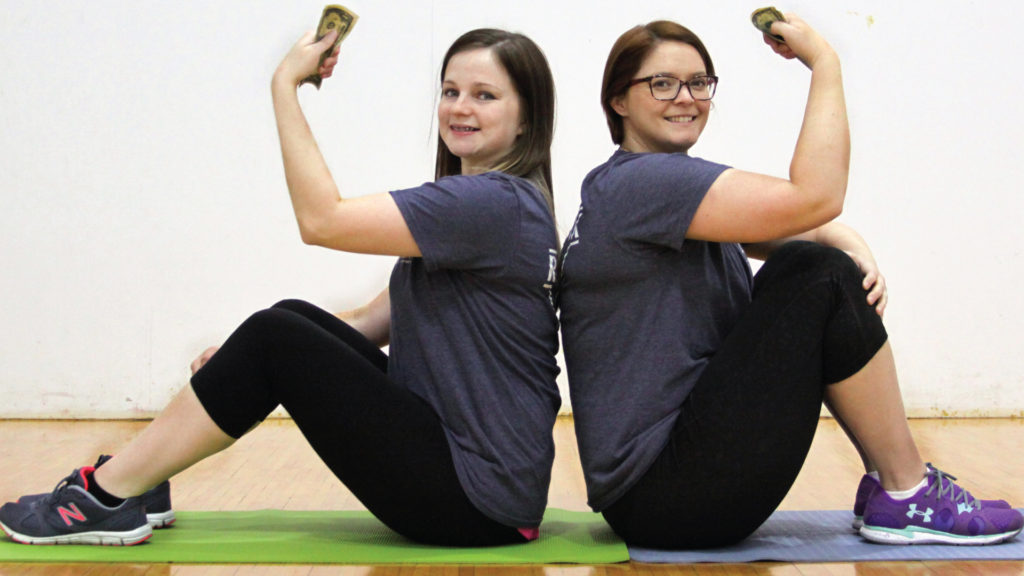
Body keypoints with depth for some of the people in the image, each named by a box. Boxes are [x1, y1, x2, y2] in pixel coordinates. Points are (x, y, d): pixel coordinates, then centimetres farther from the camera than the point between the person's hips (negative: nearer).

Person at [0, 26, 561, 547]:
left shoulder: (500, 204, -16)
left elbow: (321, 218, -18)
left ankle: (107, 498, -2)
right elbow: (376, 321, 13)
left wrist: (284, 84, -10)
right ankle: (120, 482, 6)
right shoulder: (463, 207, 17)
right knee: (293, 318, 4)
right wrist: (244, 363, 3)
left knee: (276, 336, -12)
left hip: (480, 499, -9)